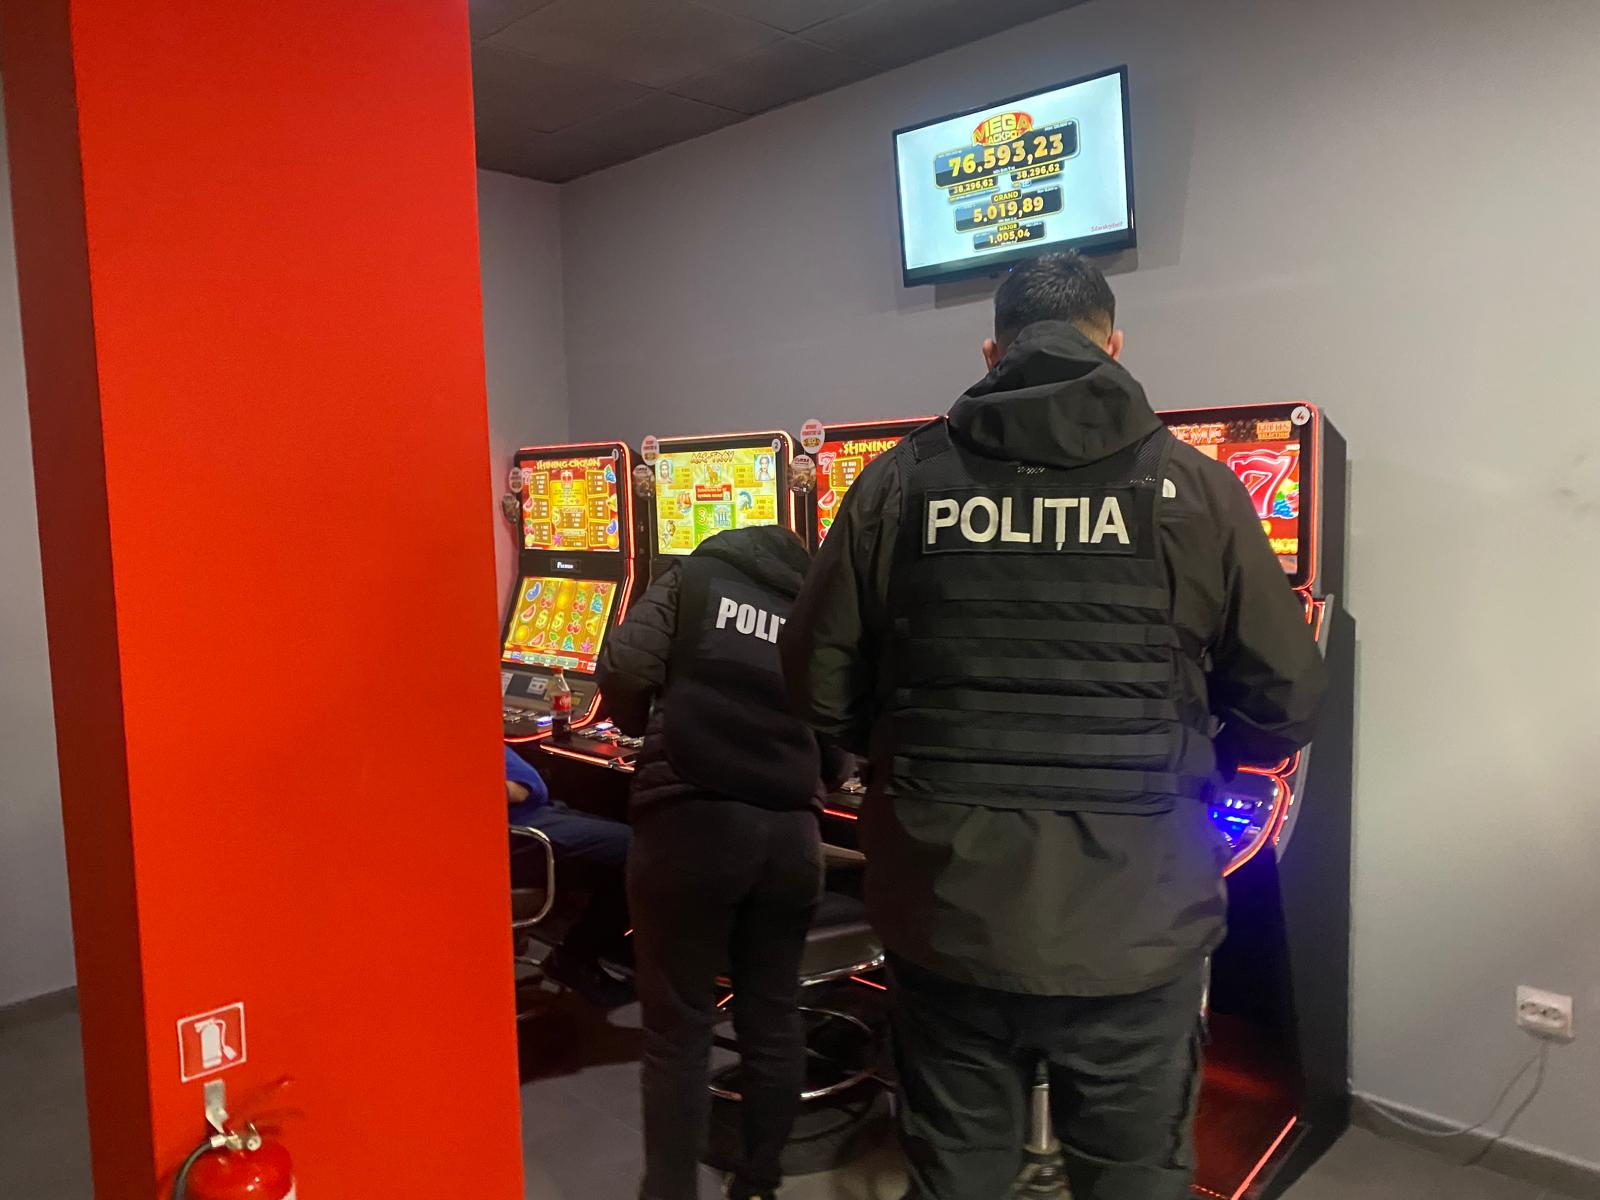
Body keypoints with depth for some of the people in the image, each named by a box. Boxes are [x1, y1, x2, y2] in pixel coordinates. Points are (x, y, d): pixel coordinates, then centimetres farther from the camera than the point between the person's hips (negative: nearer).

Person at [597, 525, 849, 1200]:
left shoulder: (695, 578, 8)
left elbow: (625, 671, -7)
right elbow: (835, 754, 13)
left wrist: (642, 728, 13)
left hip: (692, 822, -4)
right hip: (791, 833, 4)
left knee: (677, 1029, 7)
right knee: (773, 1020, 16)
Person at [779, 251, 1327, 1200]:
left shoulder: (901, 483, -2)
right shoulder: (1193, 488, -4)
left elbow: (822, 690, 0)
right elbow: (1286, 706, 1)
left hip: (948, 920, 1)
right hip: (1131, 931, -1)